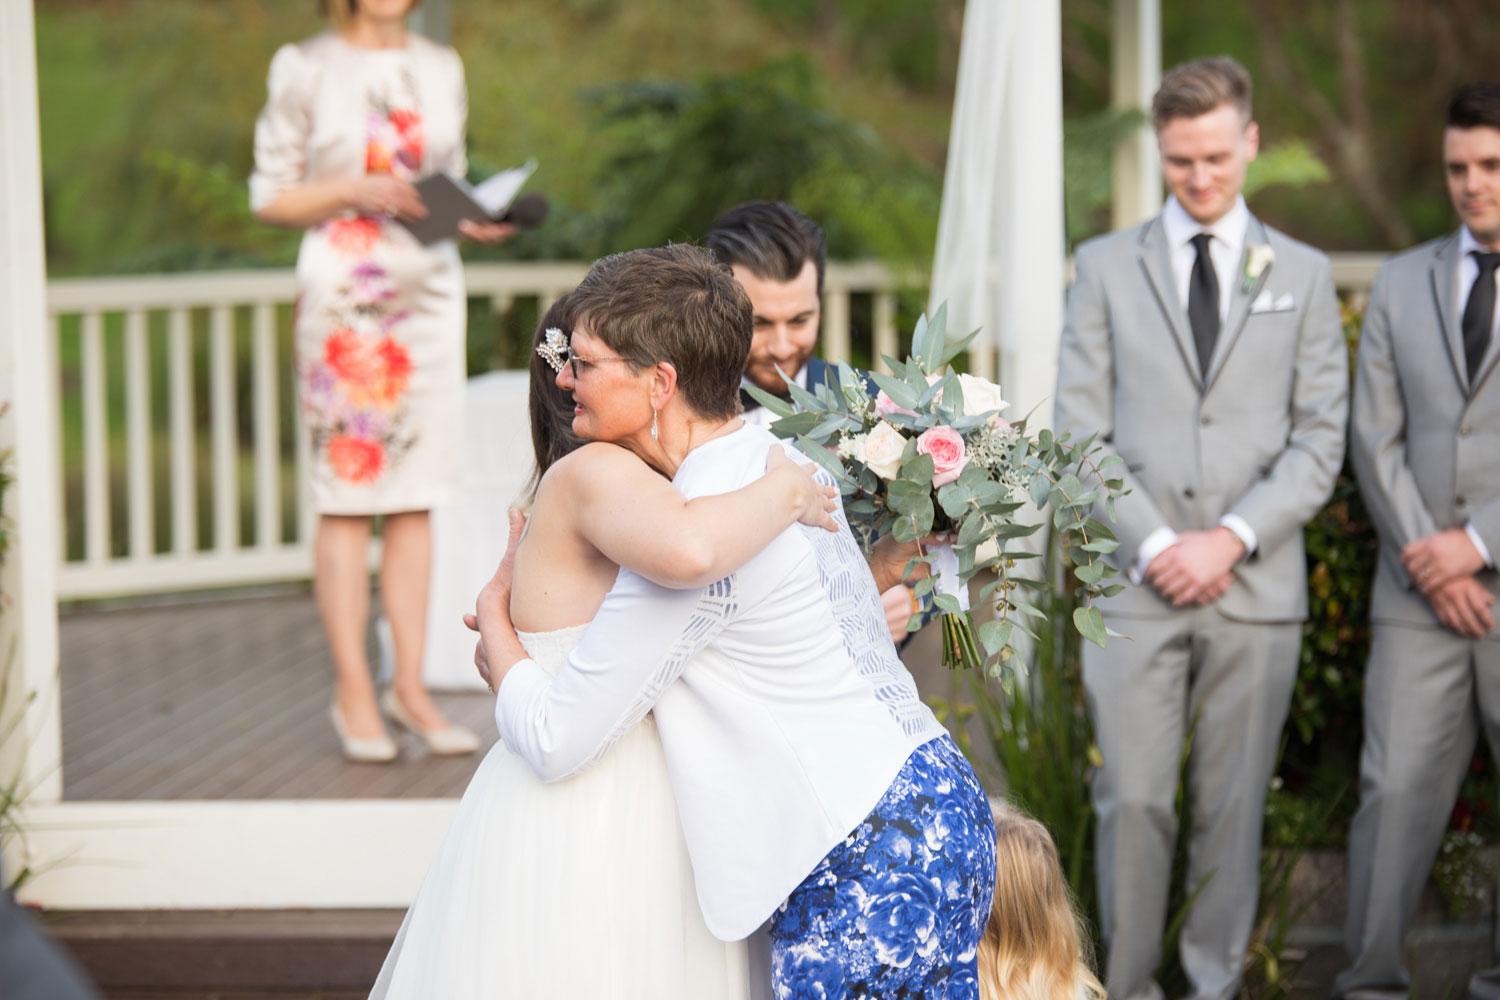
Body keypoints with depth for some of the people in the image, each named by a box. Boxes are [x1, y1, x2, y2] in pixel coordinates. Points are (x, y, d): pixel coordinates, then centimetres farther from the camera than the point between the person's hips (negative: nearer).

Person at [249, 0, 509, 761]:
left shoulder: (441, 69, 13)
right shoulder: (305, 70, 0)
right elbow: (270, 196, 1)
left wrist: (476, 218, -2)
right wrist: (352, 191, -14)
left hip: (431, 289, 4)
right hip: (342, 291, -4)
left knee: (416, 498, 3)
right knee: (346, 497, -3)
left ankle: (410, 686, 9)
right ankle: (353, 694, 3)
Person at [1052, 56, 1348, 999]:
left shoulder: (1302, 275, 10)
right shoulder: (1107, 266, 8)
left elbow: (1321, 438, 4)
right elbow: (1081, 432, 2)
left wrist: (1234, 536, -9)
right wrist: (1153, 545, -9)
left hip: (1257, 586, 1)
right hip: (1137, 584, -1)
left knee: (1235, 805, 5)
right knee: (1133, 803, -3)